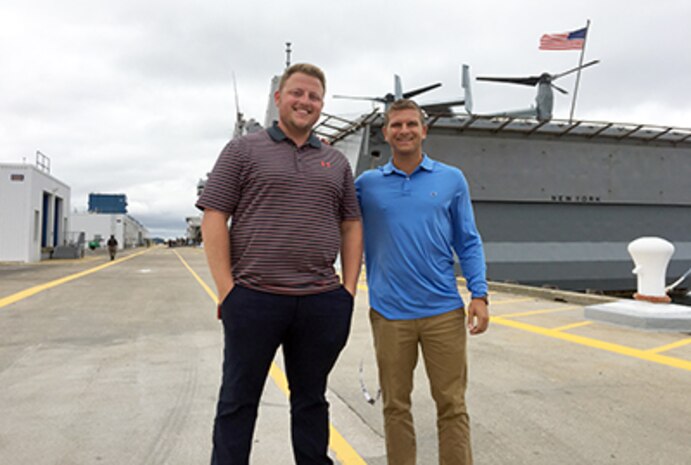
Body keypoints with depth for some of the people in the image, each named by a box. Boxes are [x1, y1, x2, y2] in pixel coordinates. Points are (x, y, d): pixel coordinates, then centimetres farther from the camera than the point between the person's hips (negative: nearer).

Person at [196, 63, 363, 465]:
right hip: (253, 298, -3)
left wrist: (349, 288, 5)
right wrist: (227, 289, -9)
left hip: (322, 302, 3)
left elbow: (351, 226, 14)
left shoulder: (336, 162, 14)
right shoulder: (244, 150, 4)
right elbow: (214, 219, -2)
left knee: (312, 399, 16)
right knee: (239, 401, 9)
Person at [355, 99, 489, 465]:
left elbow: (468, 242, 7)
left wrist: (479, 294, -3)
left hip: (444, 312, 0)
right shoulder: (367, 184, 5)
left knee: (452, 405, 7)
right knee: (396, 407, 12)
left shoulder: (452, 180, 6)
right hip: (389, 314, 1)